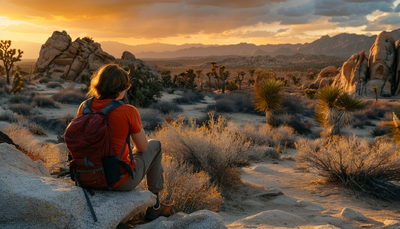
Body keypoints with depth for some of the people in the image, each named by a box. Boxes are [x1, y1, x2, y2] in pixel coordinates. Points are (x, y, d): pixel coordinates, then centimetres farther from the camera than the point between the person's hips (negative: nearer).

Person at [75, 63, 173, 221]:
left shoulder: (84, 107, -4)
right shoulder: (128, 111, -19)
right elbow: (142, 148, -7)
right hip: (120, 181, -6)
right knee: (155, 145, 20)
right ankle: (154, 206, 31)